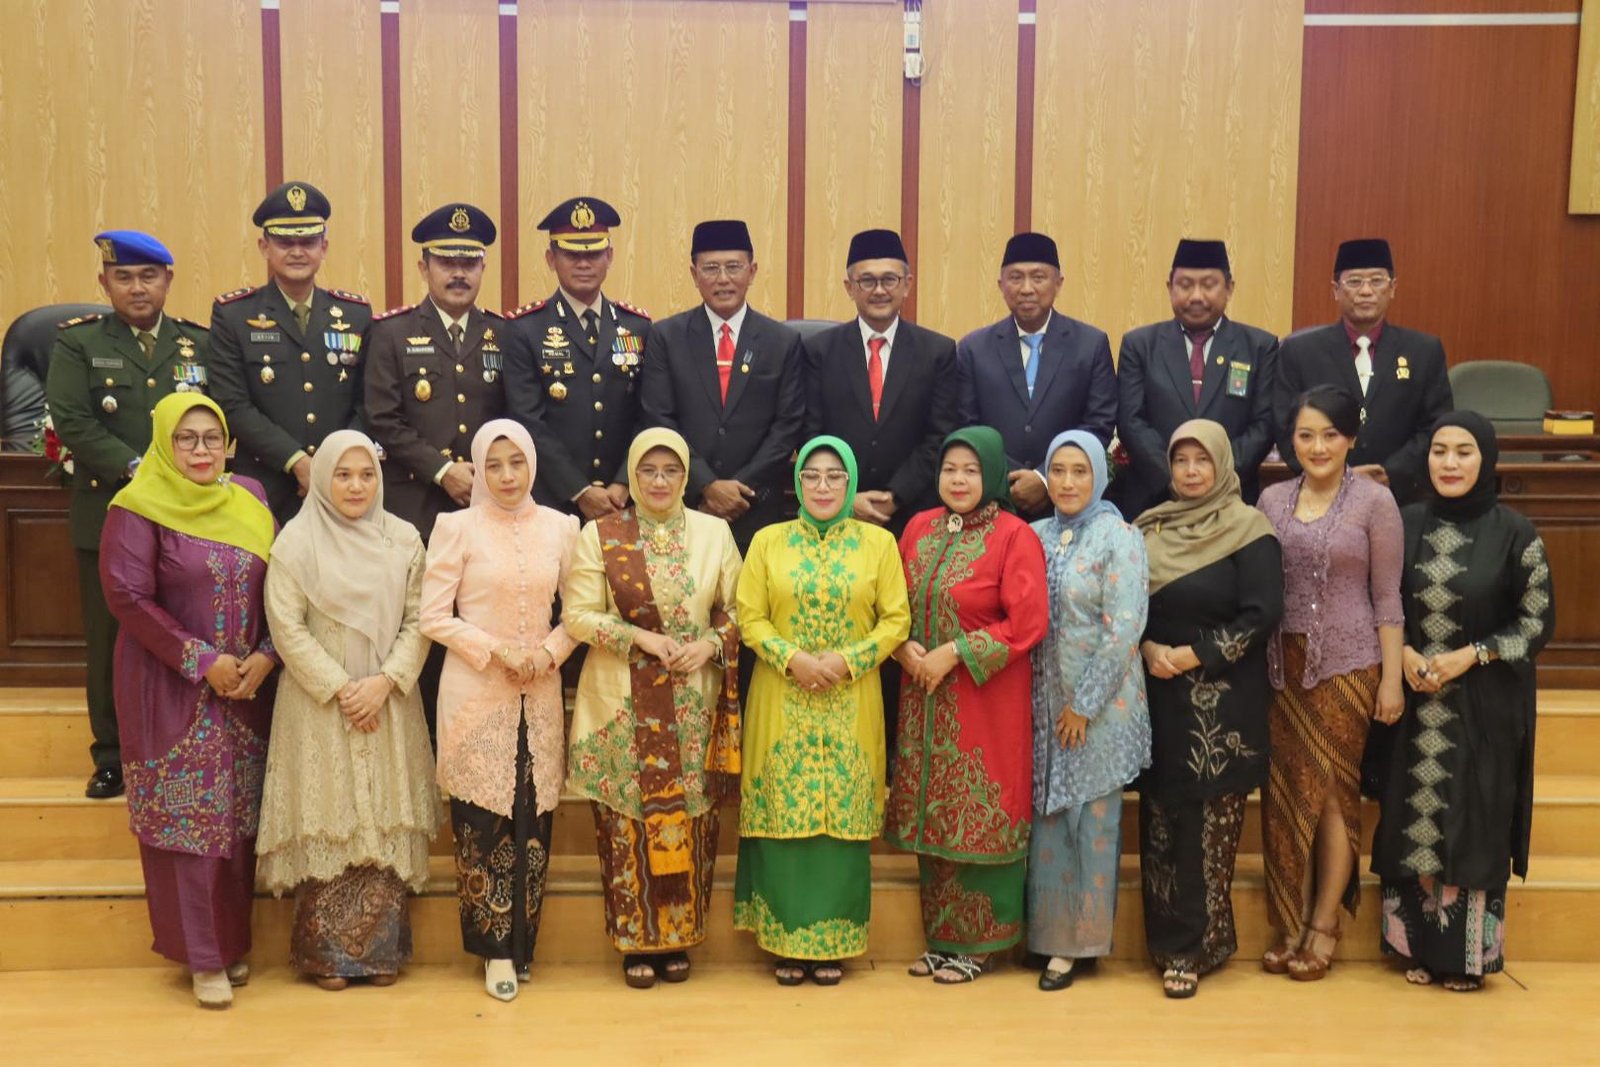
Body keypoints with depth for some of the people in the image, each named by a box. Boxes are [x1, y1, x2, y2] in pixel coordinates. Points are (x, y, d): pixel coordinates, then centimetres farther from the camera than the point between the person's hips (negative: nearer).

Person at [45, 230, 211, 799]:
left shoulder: (200, 342, 9)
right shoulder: (78, 342, 4)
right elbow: (70, 422, -7)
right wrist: (136, 468, -16)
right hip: (108, 513, 0)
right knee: (110, 643, 7)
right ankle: (112, 758, 20)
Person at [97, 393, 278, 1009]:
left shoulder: (249, 499, 6)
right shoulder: (139, 508, -8)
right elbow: (127, 596, -13)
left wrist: (266, 655, -6)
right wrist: (202, 661, -15)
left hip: (247, 685, 4)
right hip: (171, 689, -4)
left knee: (239, 814, 9)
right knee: (187, 815, 0)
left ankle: (232, 942, 22)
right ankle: (204, 958, 11)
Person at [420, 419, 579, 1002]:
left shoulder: (561, 526, 6)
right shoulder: (457, 526, -2)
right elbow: (435, 616, -5)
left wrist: (547, 653, -8)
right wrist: (497, 651, -13)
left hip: (539, 695, 3)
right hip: (475, 695, -2)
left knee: (533, 822, 5)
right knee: (482, 823, -1)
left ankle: (521, 944, 19)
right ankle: (496, 949, 11)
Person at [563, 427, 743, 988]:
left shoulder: (714, 532, 5)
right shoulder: (601, 535, 0)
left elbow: (735, 609, 8)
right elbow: (577, 615, -3)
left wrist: (710, 644, -11)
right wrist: (639, 637, -15)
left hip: (694, 705, 2)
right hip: (623, 705, -1)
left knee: (689, 818, 6)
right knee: (628, 818, 2)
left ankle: (680, 936, 19)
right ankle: (636, 941, 15)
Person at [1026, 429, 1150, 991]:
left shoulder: (1117, 536, -8)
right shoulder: (1036, 536, 8)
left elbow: (1124, 628, -14)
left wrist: (1085, 704, -14)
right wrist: (1051, 703, 2)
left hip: (1100, 703, -5)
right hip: (1045, 702, 5)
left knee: (1093, 818, 3)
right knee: (1048, 815, 9)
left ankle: (1084, 939, 14)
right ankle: (1054, 934, 20)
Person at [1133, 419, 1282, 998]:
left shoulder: (1248, 529, -4)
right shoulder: (1149, 528, 10)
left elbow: (1262, 613, -11)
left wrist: (1194, 656, -13)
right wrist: (1147, 647, -8)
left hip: (1222, 699, -4)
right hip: (1160, 695, 4)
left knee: (1208, 823, -2)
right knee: (1161, 819, 5)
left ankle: (1194, 947, 8)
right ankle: (1171, 940, 17)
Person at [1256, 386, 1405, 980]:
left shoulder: (1375, 501, -4)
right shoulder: (1272, 500, 6)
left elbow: (1387, 596, -4)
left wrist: (1392, 678, -6)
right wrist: (1258, 665, 5)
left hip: (1347, 665, -3)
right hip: (1283, 665, 3)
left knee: (1333, 791, 2)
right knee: (1285, 792, 5)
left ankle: (1323, 925, 14)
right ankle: (1289, 924, 15)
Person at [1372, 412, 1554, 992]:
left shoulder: (1514, 533, -7)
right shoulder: (1404, 524, 2)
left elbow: (1538, 621, -4)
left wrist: (1471, 655, -14)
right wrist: (1404, 654, -8)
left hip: (1485, 707, -3)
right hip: (1415, 703, 3)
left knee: (1475, 823, 2)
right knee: (1414, 821, 6)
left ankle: (1469, 951, 15)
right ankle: (1418, 945, 18)